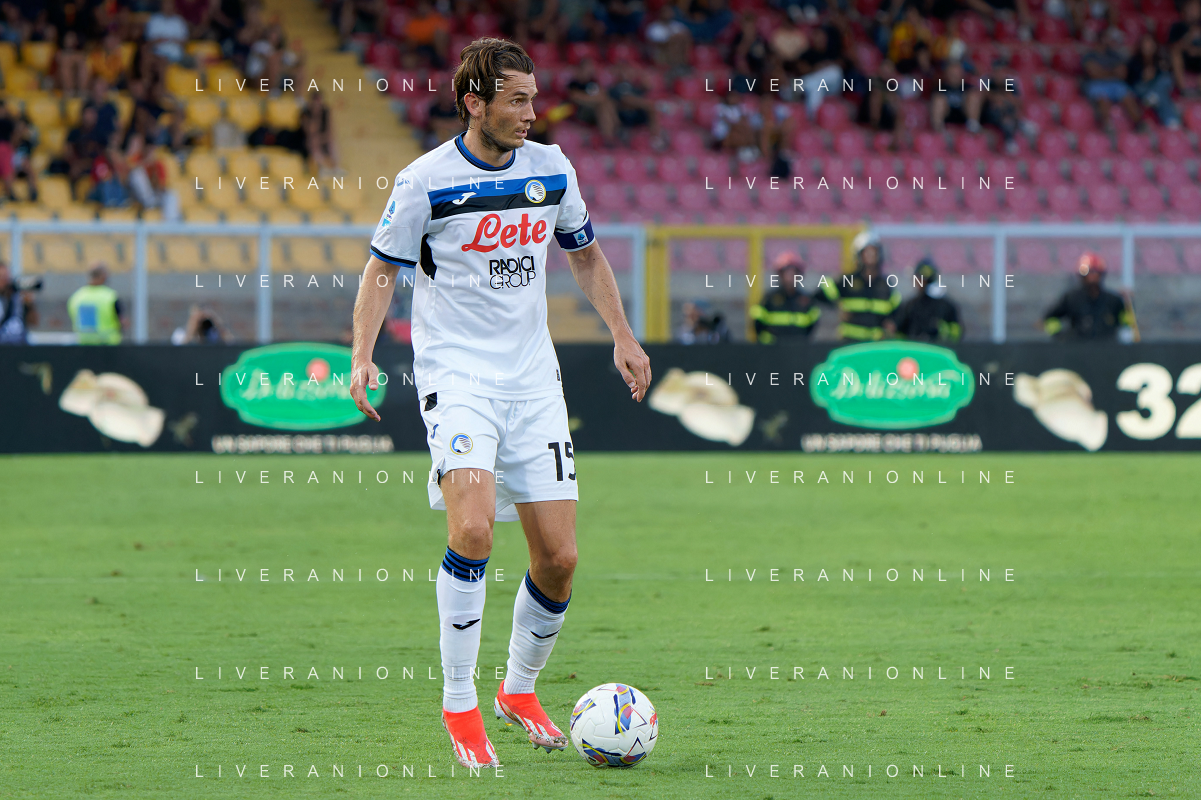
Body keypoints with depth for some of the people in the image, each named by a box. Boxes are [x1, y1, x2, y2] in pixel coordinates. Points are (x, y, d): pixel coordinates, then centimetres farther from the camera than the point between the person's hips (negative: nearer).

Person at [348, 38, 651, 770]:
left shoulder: (550, 169, 5)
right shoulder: (427, 181, -8)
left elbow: (586, 255, 20)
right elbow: (383, 269, 1)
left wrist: (623, 338, 14)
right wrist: (363, 356, -12)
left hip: (533, 376, 5)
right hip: (456, 372, -5)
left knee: (559, 558, 0)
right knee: (473, 529, -25)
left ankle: (520, 690, 24)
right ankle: (459, 705, -13)